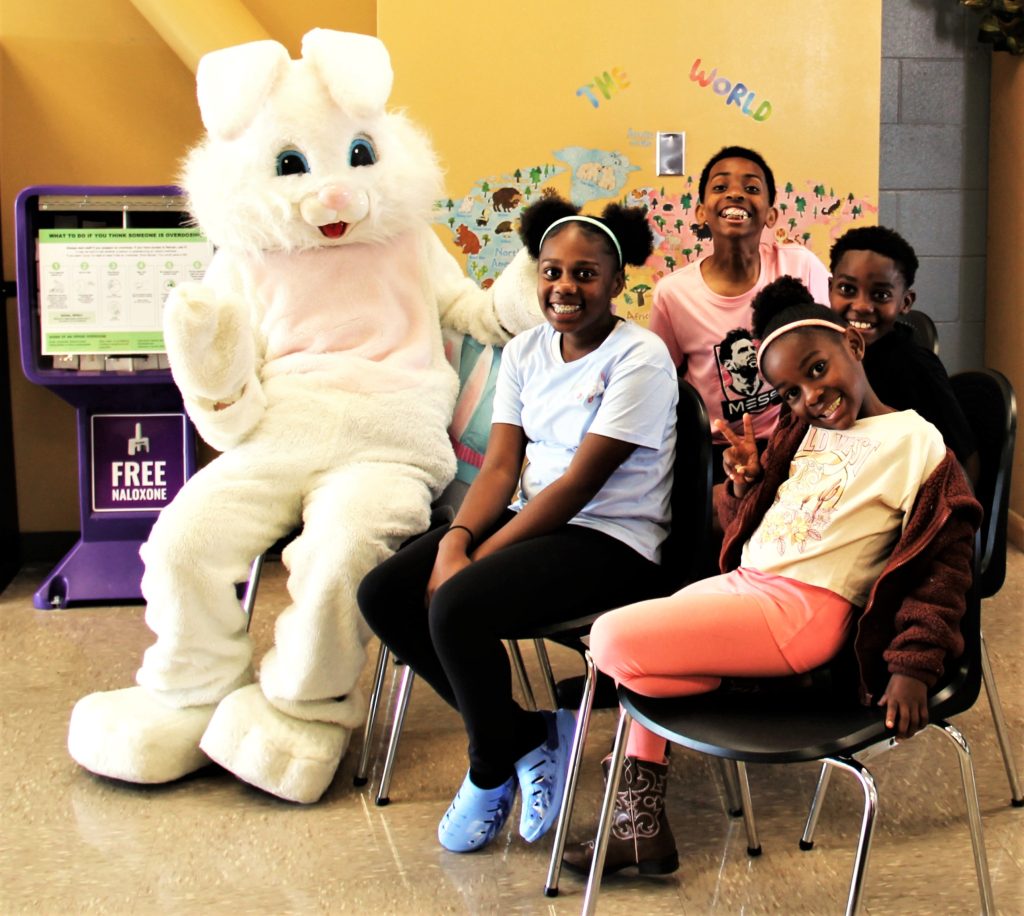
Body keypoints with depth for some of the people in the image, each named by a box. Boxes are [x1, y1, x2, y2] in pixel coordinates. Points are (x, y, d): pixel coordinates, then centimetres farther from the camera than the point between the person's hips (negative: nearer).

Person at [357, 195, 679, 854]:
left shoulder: (640, 359, -12)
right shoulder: (525, 350, 10)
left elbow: (578, 484, -17)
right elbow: (501, 466, 3)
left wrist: (477, 559, -20)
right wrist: (455, 541, -17)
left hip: (610, 541, -8)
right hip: (532, 519, 8)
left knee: (457, 608, -29)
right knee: (384, 595, -10)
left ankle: (493, 772, 0)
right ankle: (528, 735, 3)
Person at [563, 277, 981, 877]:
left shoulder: (916, 442, -8)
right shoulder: (804, 432, 15)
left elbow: (944, 565, -7)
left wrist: (914, 666, -12)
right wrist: (748, 479, 0)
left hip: (800, 608, -9)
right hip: (742, 582, 9)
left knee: (614, 641, -19)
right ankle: (642, 827, 8)